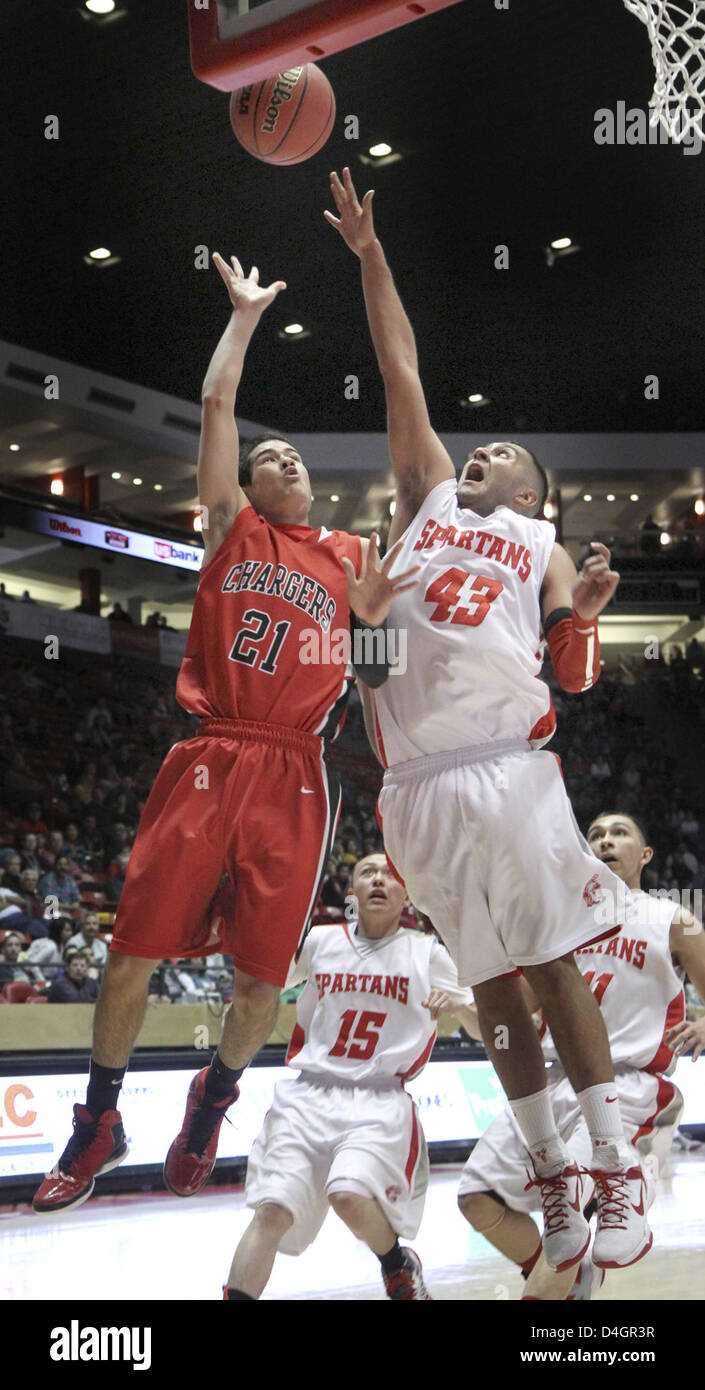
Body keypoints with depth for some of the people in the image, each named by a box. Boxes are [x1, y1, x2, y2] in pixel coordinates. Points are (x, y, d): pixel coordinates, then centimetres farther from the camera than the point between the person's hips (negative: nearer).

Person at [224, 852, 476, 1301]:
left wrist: (457, 1004, -14)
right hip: (306, 1095, 2)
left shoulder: (427, 952, 6)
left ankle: (400, 1265, 5)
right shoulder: (320, 941, 11)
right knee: (272, 1210, -16)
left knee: (351, 1196, -26)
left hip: (379, 1101, -2)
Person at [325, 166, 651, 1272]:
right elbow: (403, 372, 17)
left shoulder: (545, 548, 14)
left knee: (553, 964, -4)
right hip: (417, 782, 2)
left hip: (508, 767, -2)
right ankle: (553, 1176, 15)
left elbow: (573, 680, 6)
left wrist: (580, 615, -14)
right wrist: (369, 254, 17)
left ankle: (618, 1173, 4)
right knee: (489, 977, 6)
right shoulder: (428, 497, 20)